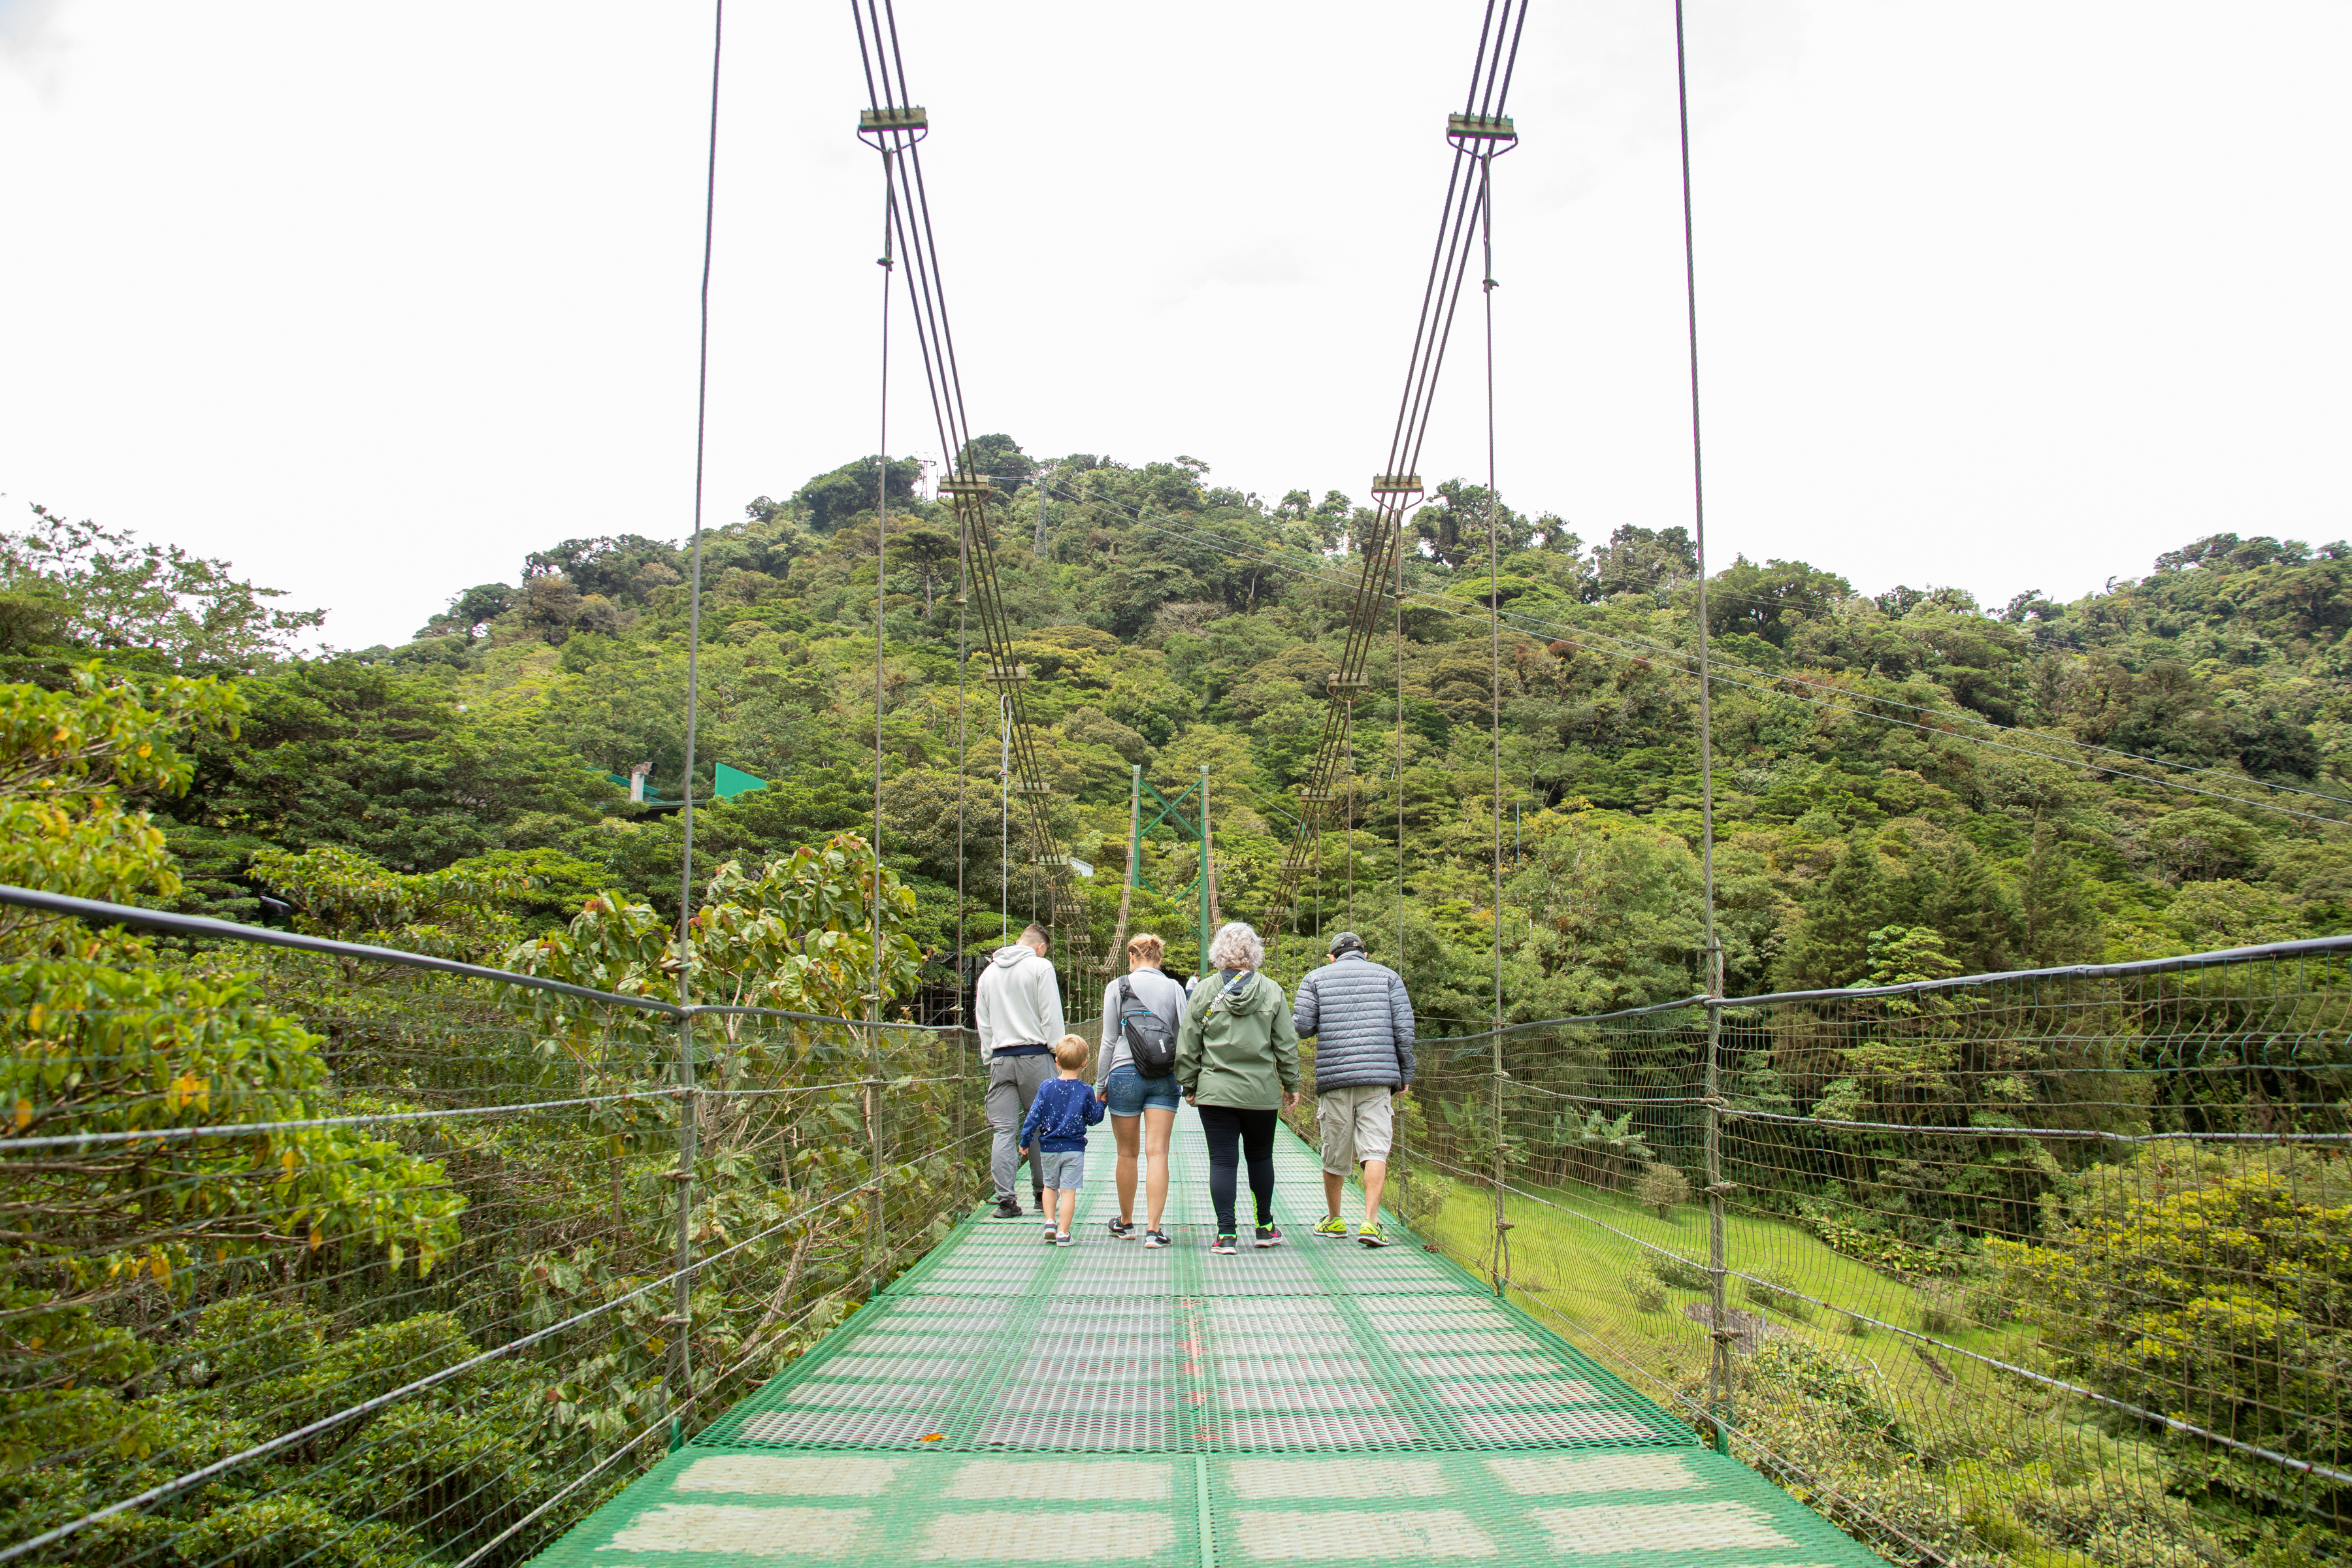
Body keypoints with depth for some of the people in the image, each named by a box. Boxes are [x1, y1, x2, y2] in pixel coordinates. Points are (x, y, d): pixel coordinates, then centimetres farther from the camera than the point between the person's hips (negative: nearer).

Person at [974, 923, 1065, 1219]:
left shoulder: (989, 972, 15)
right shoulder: (1040, 967, -2)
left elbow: (983, 1022, 16)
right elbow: (1051, 1017, -6)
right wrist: (1058, 1053, -1)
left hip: (1000, 1059, 4)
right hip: (1035, 1054, -4)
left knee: (1004, 1130, 2)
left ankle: (1005, 1199, -1)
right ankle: (1042, 1193, 13)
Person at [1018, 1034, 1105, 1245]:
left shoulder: (1046, 1088, -4)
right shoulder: (1085, 1091, -8)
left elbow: (1033, 1117, -4)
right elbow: (1093, 1118, 2)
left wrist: (1025, 1142, 5)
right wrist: (1101, 1103, 19)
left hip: (1048, 1148, 2)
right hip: (1074, 1148, -2)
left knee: (1050, 1186, 21)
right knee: (1068, 1191, 1)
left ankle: (1050, 1222, 11)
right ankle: (1063, 1233, 0)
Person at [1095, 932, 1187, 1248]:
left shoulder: (1117, 988, 1)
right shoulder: (1174, 988, 4)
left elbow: (1109, 1041, 2)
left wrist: (1101, 1085, 9)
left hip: (1124, 1074, -1)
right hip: (1164, 1078, 1)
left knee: (1127, 1153, 11)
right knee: (1157, 1152, -1)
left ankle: (1126, 1223, 25)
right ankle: (1152, 1229, -6)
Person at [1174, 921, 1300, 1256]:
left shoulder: (1205, 990, -2)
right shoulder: (1272, 991, -1)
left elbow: (1187, 1043, 1)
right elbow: (1287, 1044, 3)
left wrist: (1189, 1084, 11)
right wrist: (1291, 1084, 14)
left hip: (1215, 1091, -1)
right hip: (1261, 1091, 1)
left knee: (1222, 1160, 2)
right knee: (1260, 1157, 16)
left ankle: (1226, 1234, 1)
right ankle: (1265, 1227, 25)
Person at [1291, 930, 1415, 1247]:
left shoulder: (1316, 978, 9)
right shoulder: (1388, 976, 11)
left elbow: (1301, 1027, 0)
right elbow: (1404, 1027, 4)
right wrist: (1405, 1074, 10)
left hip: (1334, 1076, 0)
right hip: (1378, 1077, 0)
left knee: (1335, 1153, 10)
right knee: (1375, 1149, -2)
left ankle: (1334, 1221, 25)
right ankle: (1370, 1222, -13)